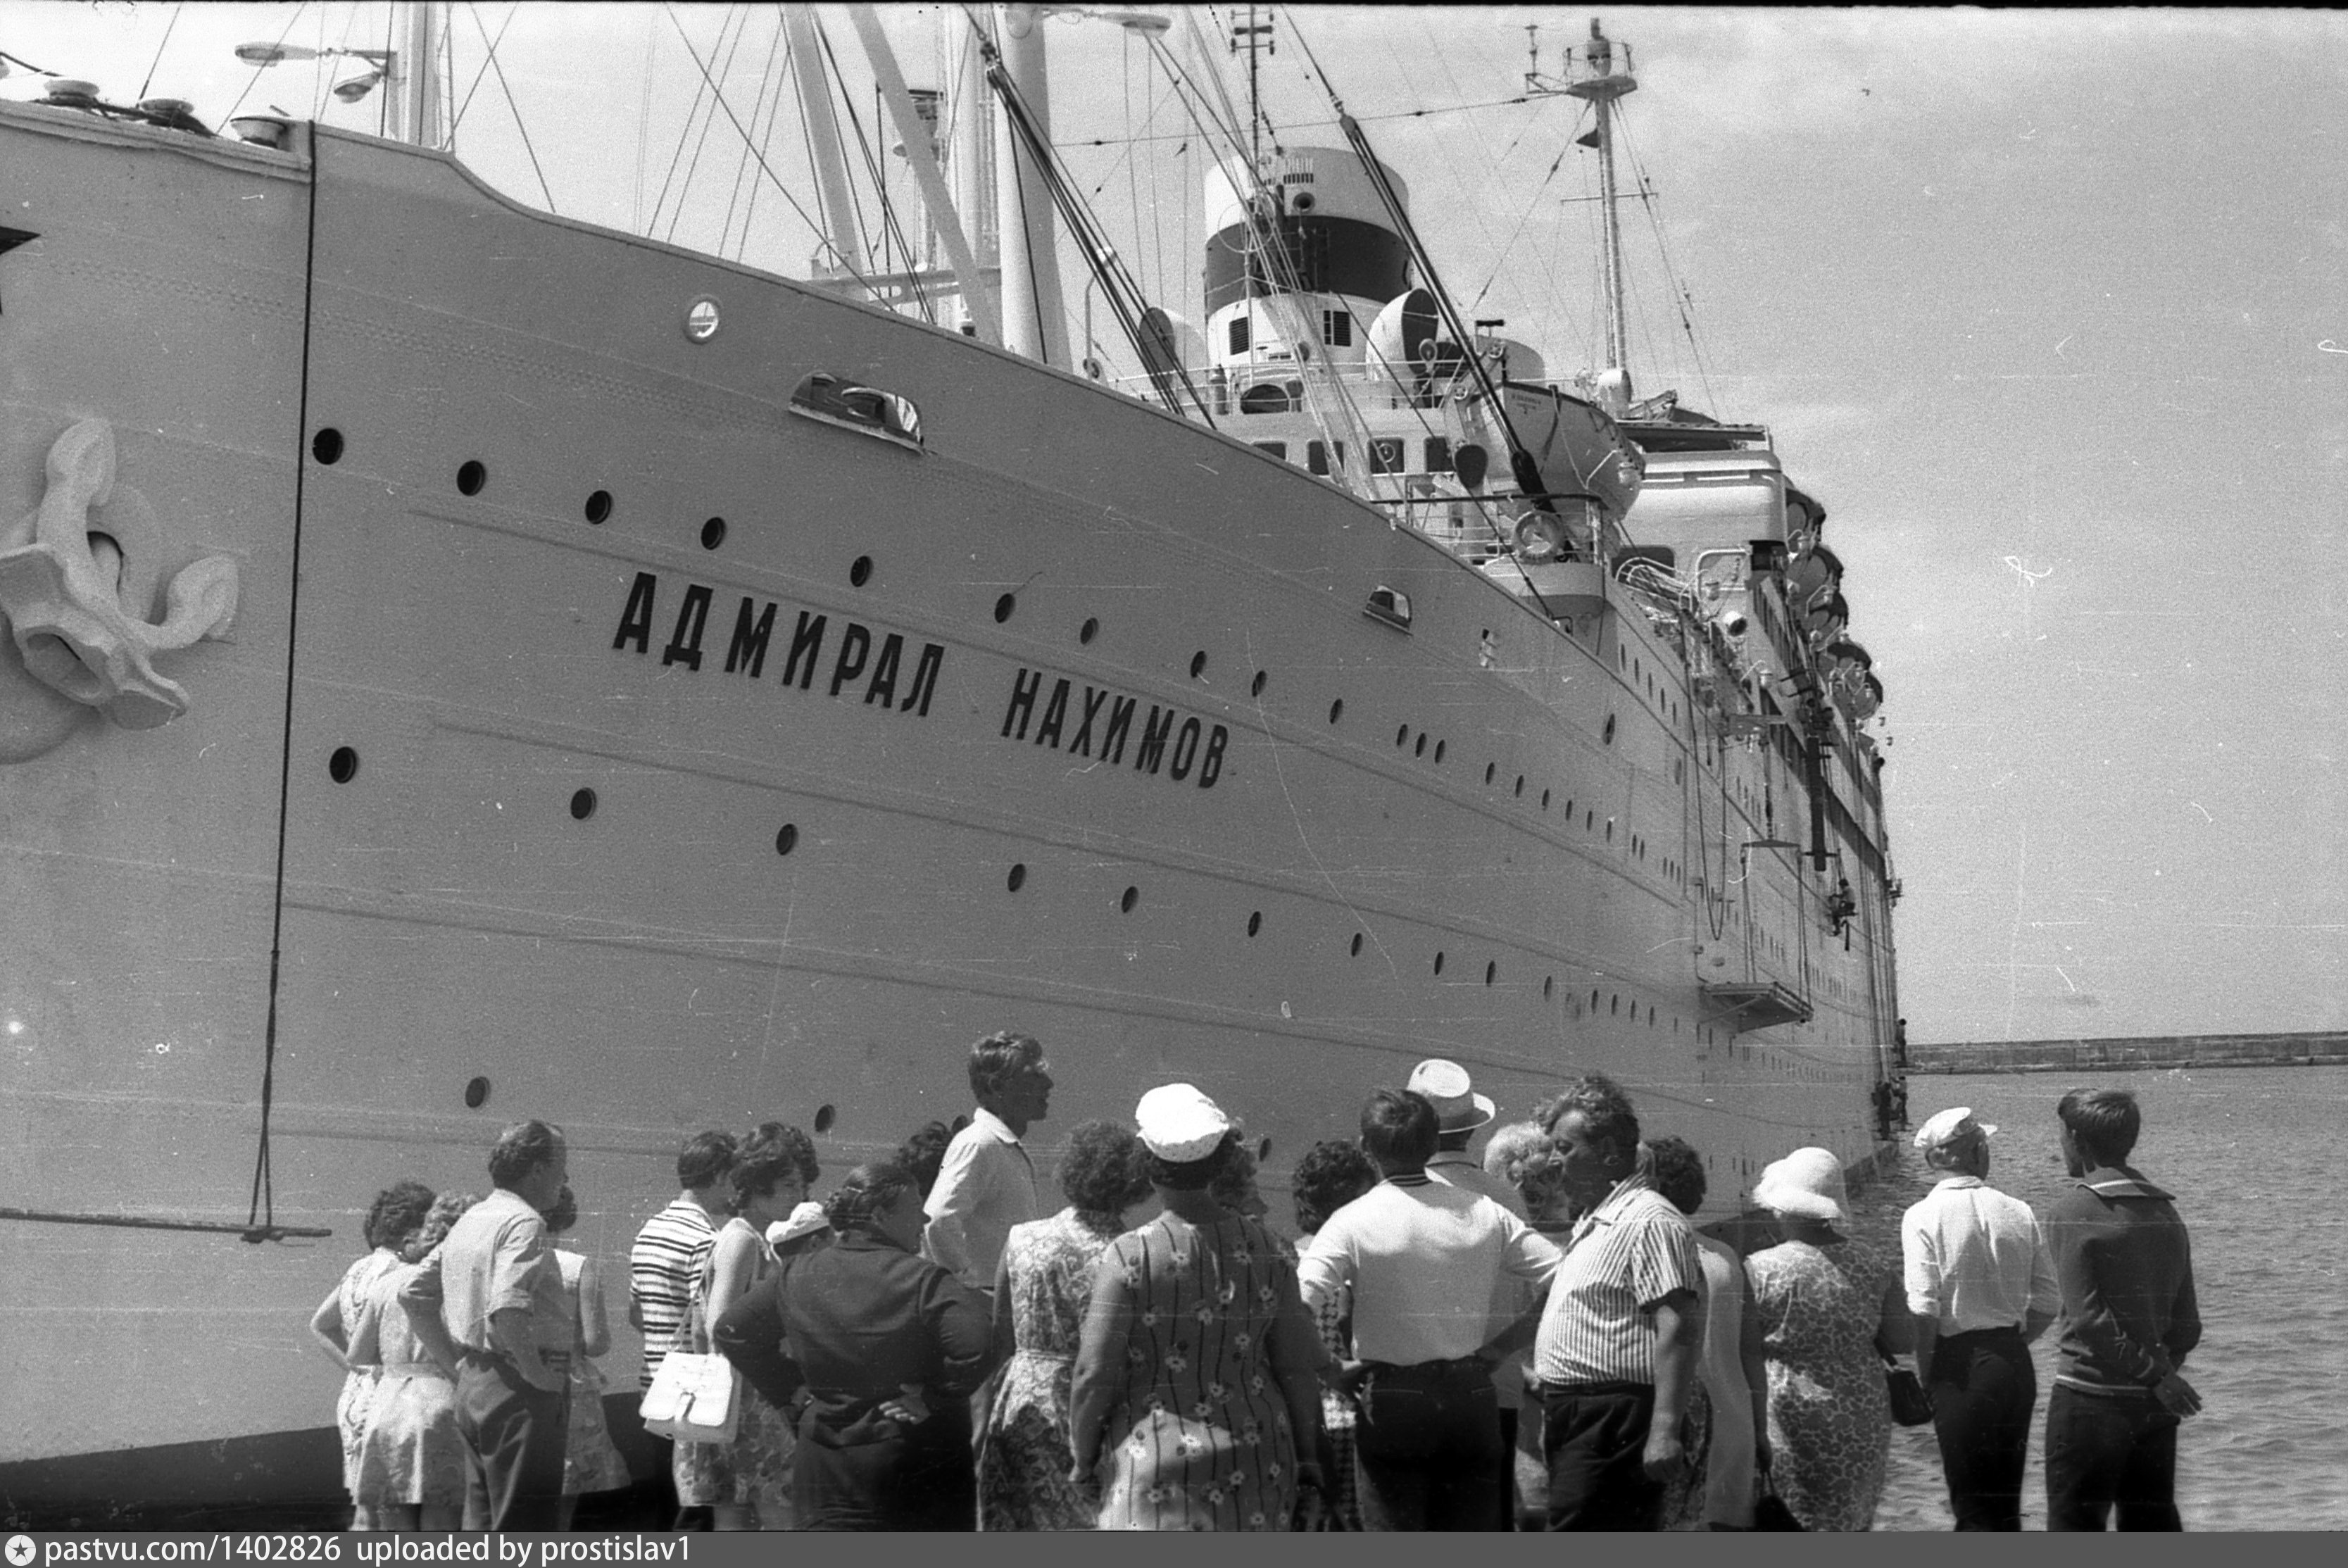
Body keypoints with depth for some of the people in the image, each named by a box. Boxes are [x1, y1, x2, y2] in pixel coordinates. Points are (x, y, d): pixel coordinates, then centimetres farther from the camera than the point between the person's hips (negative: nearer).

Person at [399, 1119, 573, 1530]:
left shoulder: (469, 1220, 15)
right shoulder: (523, 1222, -14)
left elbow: (413, 1293, 19)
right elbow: (508, 1308, -28)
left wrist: (457, 1358, 17)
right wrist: (539, 1375, -18)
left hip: (472, 1384, 9)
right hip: (516, 1389, -9)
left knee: (480, 1521, 14)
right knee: (522, 1528, -5)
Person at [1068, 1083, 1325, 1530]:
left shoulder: (1129, 1256, -12)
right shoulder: (1262, 1248, -1)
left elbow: (1094, 1375, -9)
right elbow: (1298, 1365, 5)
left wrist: (1083, 1459, 5)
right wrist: (1306, 1455, 16)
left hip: (1159, 1461, -4)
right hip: (1255, 1459, 4)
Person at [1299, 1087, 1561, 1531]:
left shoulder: (1354, 1221, -10)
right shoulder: (1484, 1213, 0)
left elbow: (1297, 1305, -20)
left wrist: (1333, 1373, -7)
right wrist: (1502, 1344, 7)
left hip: (1391, 1401, -3)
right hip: (1472, 1395, 3)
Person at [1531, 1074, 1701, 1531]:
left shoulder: (1650, 1222, -12)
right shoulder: (1592, 1223, 21)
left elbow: (1676, 1329, -20)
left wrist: (1665, 1430, -27)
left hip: (1614, 1420, -10)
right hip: (1573, 1419, 10)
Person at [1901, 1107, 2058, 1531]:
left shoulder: (1923, 1217, -10)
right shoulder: (2019, 1213, 2)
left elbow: (1924, 1309, -16)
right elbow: (2046, 1304, 2)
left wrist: (1925, 1376, -4)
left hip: (1962, 1367, -4)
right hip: (2016, 1364, 4)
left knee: (1972, 1505, 1)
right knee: (2005, 1500, 18)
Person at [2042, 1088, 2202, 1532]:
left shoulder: (2071, 1211, -11)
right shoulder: (2165, 1211, 10)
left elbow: (2089, 1318, -18)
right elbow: (2187, 1325, 9)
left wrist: (2156, 1374, -13)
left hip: (2090, 1398, -6)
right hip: (2155, 1408, 6)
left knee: (2074, 1529, 1)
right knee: (2154, 1527, 13)